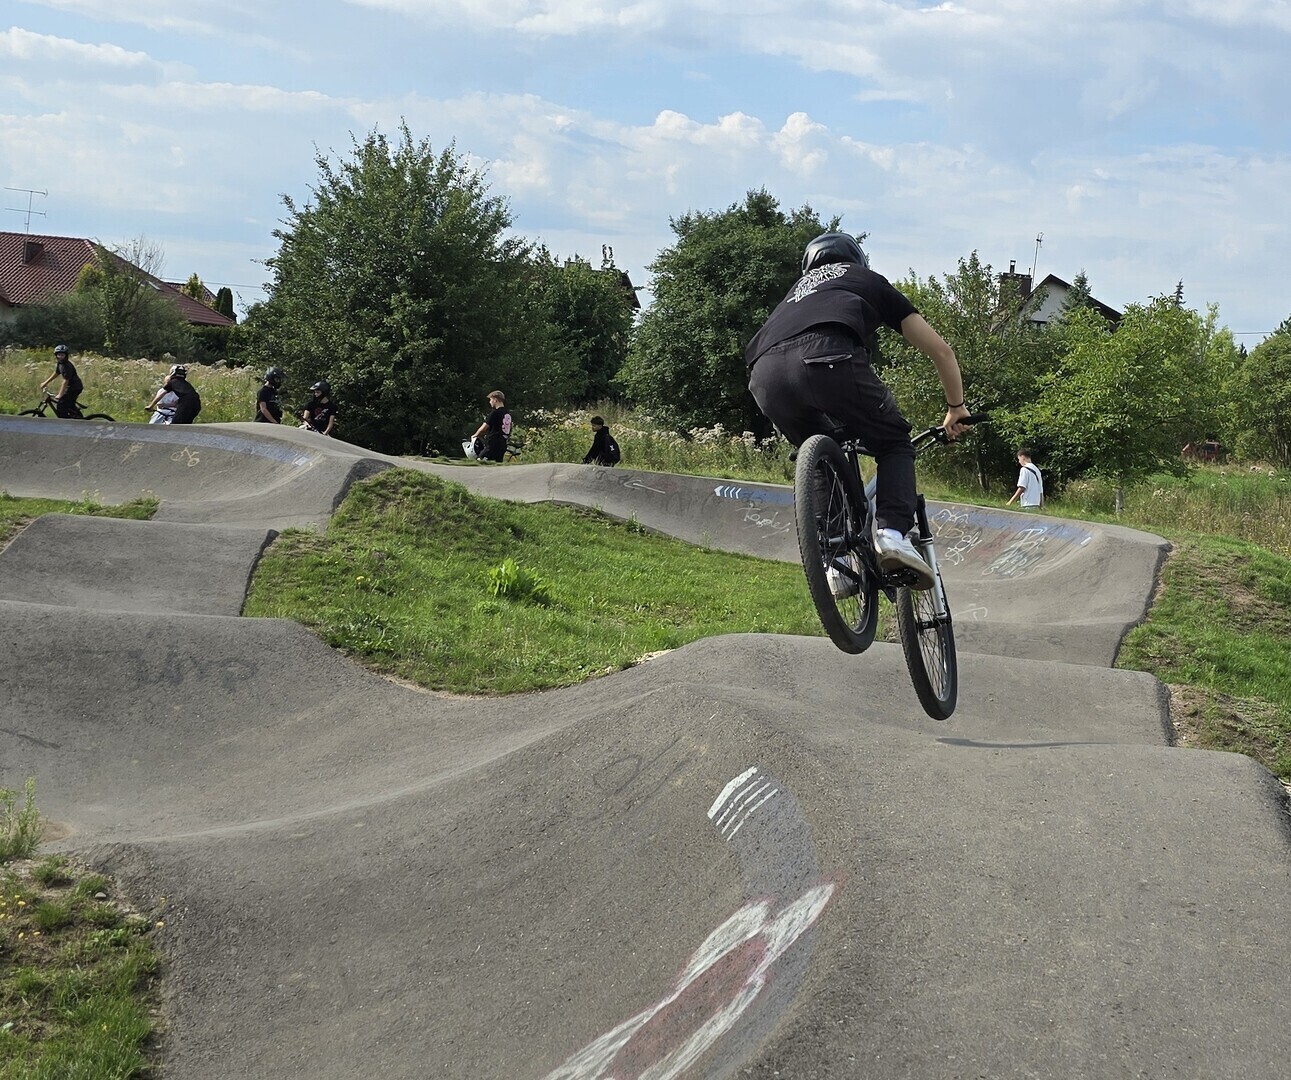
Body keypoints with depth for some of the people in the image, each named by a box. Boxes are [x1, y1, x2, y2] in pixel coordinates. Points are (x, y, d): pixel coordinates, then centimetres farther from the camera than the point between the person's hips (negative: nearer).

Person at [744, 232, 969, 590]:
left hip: (765, 376, 4)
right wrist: (956, 407, 47)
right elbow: (940, 350, 32)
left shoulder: (799, 288, 44)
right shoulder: (870, 281, 35)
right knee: (894, 444, 18)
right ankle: (892, 533, -6)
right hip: (829, 359, -4)